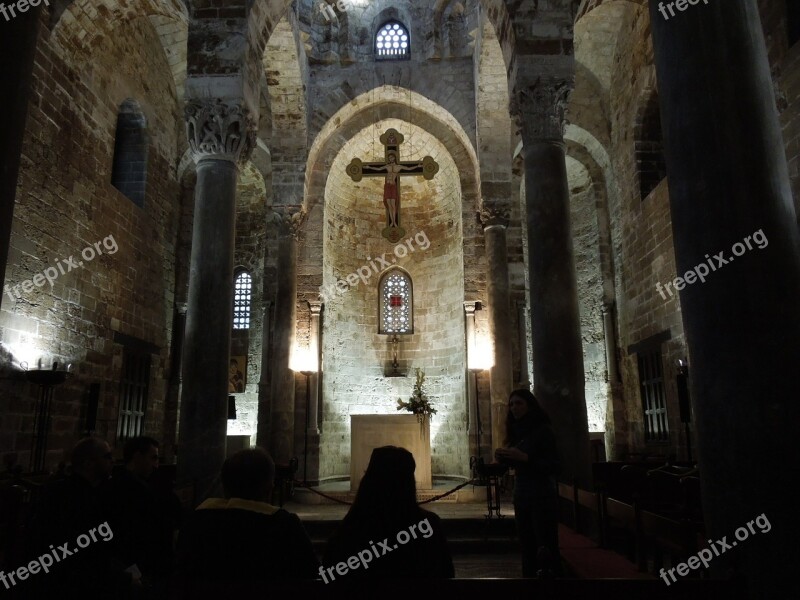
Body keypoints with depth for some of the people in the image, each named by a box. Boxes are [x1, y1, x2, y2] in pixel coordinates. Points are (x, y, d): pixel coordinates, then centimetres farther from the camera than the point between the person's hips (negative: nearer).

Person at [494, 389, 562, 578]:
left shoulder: (543, 430, -10)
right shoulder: (517, 432, 9)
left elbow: (553, 466, -14)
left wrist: (525, 457, -25)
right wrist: (503, 457, -2)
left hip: (542, 496, -6)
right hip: (521, 495, 7)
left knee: (546, 547, -8)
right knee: (527, 546, 11)